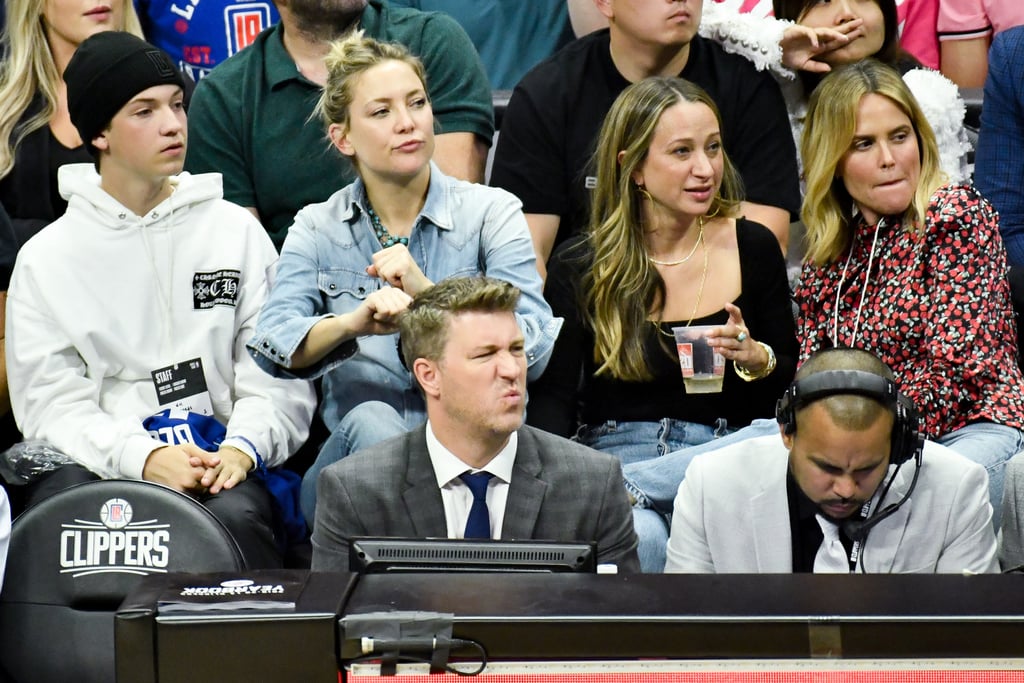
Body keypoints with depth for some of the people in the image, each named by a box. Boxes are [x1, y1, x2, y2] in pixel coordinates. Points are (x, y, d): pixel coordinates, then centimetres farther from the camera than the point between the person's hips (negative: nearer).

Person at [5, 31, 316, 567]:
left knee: (237, 517, -34)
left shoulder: (237, 232, 13)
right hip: (99, 462, -1)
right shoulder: (46, 259, 9)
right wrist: (143, 456, -17)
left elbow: (278, 375, 7)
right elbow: (51, 404, 1)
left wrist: (241, 447, -14)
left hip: (215, 461, 1)